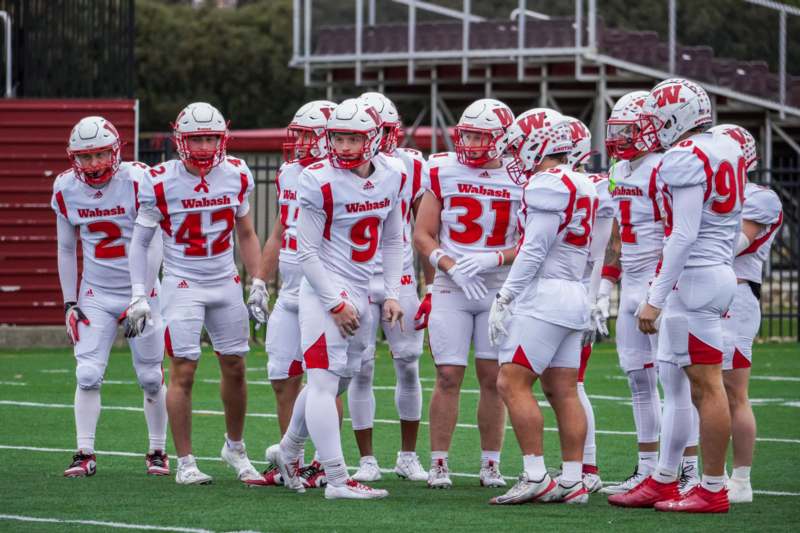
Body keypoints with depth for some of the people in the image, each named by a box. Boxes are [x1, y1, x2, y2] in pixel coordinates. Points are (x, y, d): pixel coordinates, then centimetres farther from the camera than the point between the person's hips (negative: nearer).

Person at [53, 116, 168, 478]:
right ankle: (85, 454, -3)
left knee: (151, 377, 4)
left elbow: (153, 246, -14)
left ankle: (158, 451, 19)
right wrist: (69, 302, 6)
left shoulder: (138, 181, -15)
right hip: (96, 295, 3)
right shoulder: (66, 189, -3)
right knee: (88, 376, -8)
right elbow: (66, 249, 9)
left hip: (140, 290, -2)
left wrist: (141, 301, -16)